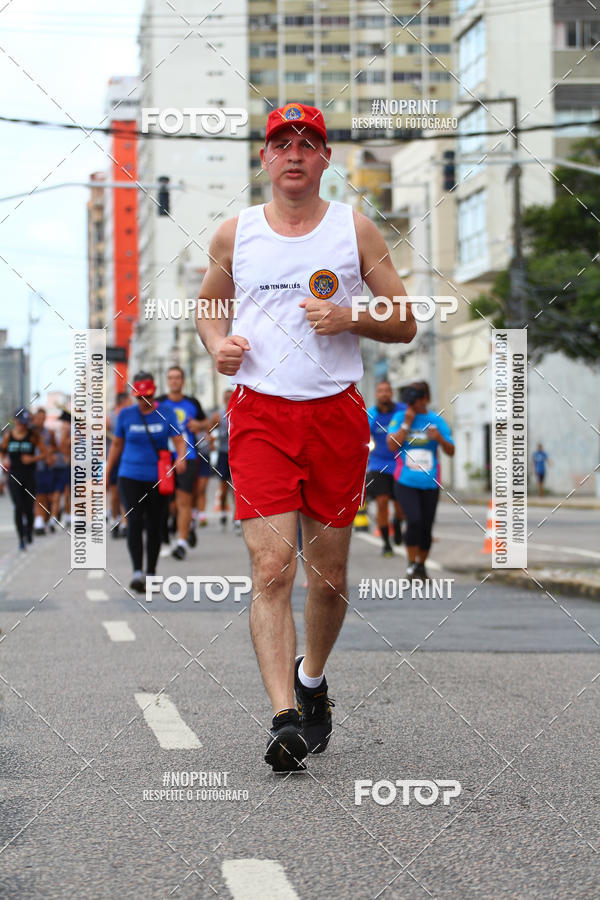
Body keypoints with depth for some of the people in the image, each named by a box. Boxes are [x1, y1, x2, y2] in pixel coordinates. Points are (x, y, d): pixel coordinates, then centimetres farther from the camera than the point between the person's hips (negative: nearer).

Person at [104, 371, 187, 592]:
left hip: (158, 478, 1)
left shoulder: (166, 413, 1)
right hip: (130, 476, -1)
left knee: (154, 526, 6)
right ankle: (137, 572, -19)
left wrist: (181, 457, -25)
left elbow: (179, 441, -3)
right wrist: (106, 474, 13)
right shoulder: (126, 415, 3)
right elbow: (117, 445, 13)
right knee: (134, 522, -15)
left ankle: (151, 573, 19)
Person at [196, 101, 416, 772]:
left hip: (336, 412, 1)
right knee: (272, 567, -14)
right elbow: (208, 305, 22)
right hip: (259, 414, -1)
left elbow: (405, 324, 8)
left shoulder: (356, 230, 5)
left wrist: (350, 319, -11)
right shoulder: (235, 234, 7)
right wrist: (218, 344, 0)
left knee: (328, 573, 8)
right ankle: (284, 718, -18)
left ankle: (312, 680, 35)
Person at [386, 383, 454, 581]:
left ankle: (421, 565, 21)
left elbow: (451, 452, 3)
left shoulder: (437, 421, 5)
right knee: (414, 521, -19)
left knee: (426, 527, 3)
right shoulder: (399, 418, 3)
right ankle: (412, 564, -6)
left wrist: (440, 439, -16)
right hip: (405, 482, -2)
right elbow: (392, 445, -9)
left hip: (430, 484, 2)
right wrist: (407, 423, -13)